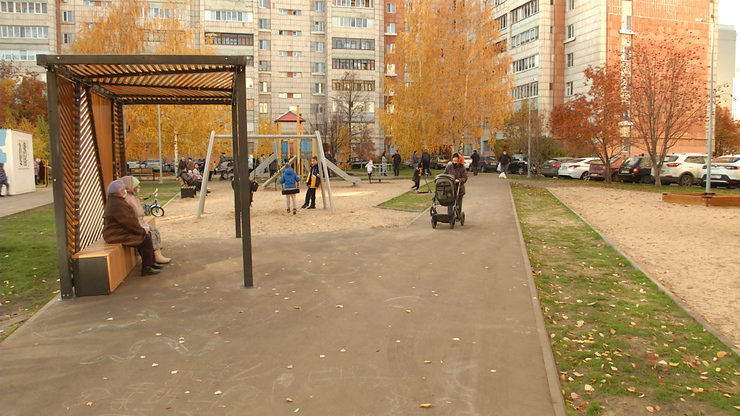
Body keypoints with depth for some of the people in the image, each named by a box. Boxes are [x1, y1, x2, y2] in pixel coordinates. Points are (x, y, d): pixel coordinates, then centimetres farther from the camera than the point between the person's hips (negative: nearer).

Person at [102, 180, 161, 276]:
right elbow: (128, 222, -22)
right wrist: (142, 231, -11)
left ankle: (151, 262, 13)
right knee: (146, 240, -13)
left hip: (121, 231, 11)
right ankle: (146, 268, -7)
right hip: (117, 236, -11)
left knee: (147, 235, 8)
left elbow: (130, 218, 17)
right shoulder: (116, 205, -23)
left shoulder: (116, 201, 13)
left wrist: (141, 230, 11)